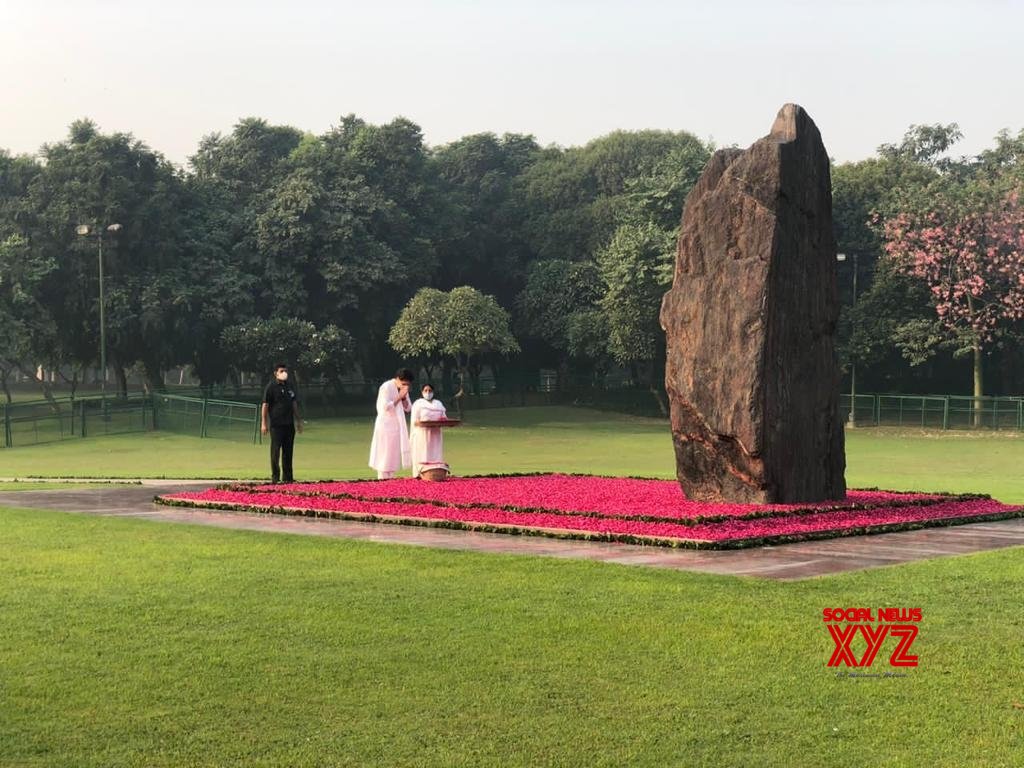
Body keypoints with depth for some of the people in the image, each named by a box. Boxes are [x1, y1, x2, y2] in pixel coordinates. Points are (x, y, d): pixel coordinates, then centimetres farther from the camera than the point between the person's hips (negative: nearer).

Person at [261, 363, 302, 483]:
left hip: (289, 424, 6)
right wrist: (263, 423, -11)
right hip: (276, 424, -6)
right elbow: (265, 405, -7)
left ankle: (288, 476, 16)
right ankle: (275, 477, 3)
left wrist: (298, 421, 19)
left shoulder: (290, 387, 13)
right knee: (275, 451, -3)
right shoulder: (271, 387, -5)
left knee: (288, 451, 9)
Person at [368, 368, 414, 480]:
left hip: (398, 424, 7)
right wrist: (399, 397, -19)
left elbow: (408, 408, 7)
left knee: (394, 453, 7)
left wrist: (404, 398, -11)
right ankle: (382, 478, -5)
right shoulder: (386, 387, -13)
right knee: (385, 453, -7)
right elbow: (386, 406, -20)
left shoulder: (403, 389, 8)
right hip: (386, 424, -7)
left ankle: (390, 477, 11)